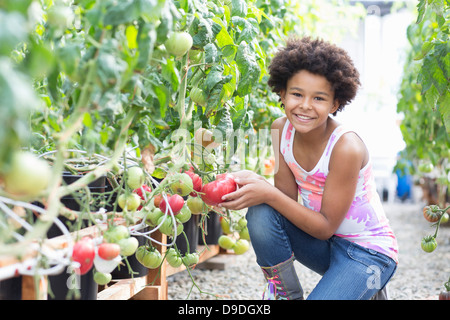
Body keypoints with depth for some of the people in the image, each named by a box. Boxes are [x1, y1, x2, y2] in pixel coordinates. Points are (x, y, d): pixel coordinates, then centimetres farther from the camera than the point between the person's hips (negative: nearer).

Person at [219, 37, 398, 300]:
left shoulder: (346, 147, -26)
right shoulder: (281, 129, -7)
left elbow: (325, 227, -21)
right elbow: (288, 196, -6)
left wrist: (269, 194, -31)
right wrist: (256, 183, -27)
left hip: (368, 251, -5)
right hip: (323, 245, 6)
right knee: (261, 214, -21)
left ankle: (365, 291, 4)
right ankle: (285, 292, -1)